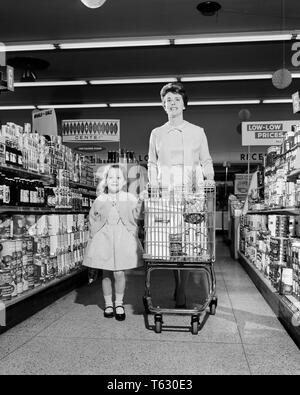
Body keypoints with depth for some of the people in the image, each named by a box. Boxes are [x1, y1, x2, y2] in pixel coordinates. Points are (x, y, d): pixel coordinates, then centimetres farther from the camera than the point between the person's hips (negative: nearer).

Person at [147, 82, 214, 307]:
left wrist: (209, 179, -6)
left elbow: (206, 162, 11)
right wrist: (155, 188, 1)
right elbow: (152, 164, 14)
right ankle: (179, 289, 13)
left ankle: (180, 294, -1)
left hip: (191, 192, -1)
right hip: (165, 193, 1)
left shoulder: (197, 132, 10)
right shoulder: (156, 134, 13)